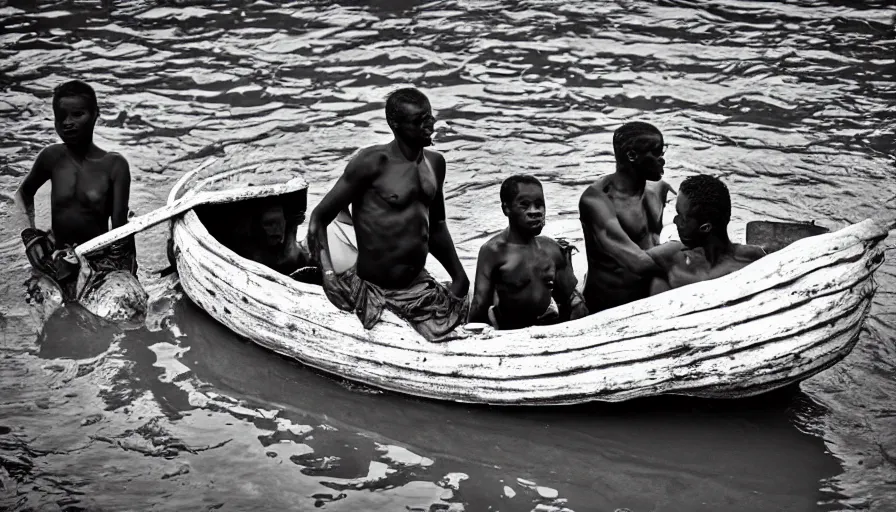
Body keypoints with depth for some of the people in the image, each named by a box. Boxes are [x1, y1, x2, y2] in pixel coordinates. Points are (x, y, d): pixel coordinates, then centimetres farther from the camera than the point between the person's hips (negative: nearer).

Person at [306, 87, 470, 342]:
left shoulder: (435, 163, 9)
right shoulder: (373, 162, -14)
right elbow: (319, 219, -13)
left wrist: (460, 277, 19)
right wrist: (329, 273, -25)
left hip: (418, 286, 6)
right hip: (373, 290, -6)